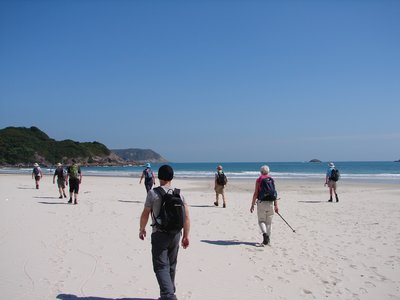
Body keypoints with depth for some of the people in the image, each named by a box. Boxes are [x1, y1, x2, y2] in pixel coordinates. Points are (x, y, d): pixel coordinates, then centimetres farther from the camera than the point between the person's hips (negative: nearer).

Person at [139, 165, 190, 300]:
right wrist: (186, 236, 7)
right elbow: (186, 217, 1)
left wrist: (142, 229, 13)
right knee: (171, 266, 18)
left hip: (159, 234, -5)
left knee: (161, 266, -2)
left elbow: (145, 214, -3)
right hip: (175, 234, 5)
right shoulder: (179, 194, 3)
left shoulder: (153, 193, -8)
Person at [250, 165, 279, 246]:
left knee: (261, 221, 6)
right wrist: (276, 206, 7)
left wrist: (252, 205, -1)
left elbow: (255, 193, -5)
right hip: (270, 203, 3)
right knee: (269, 222, 11)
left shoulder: (259, 180, -1)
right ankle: (267, 239, 13)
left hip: (261, 202, -3)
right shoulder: (272, 180, 8)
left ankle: (265, 233, -19)